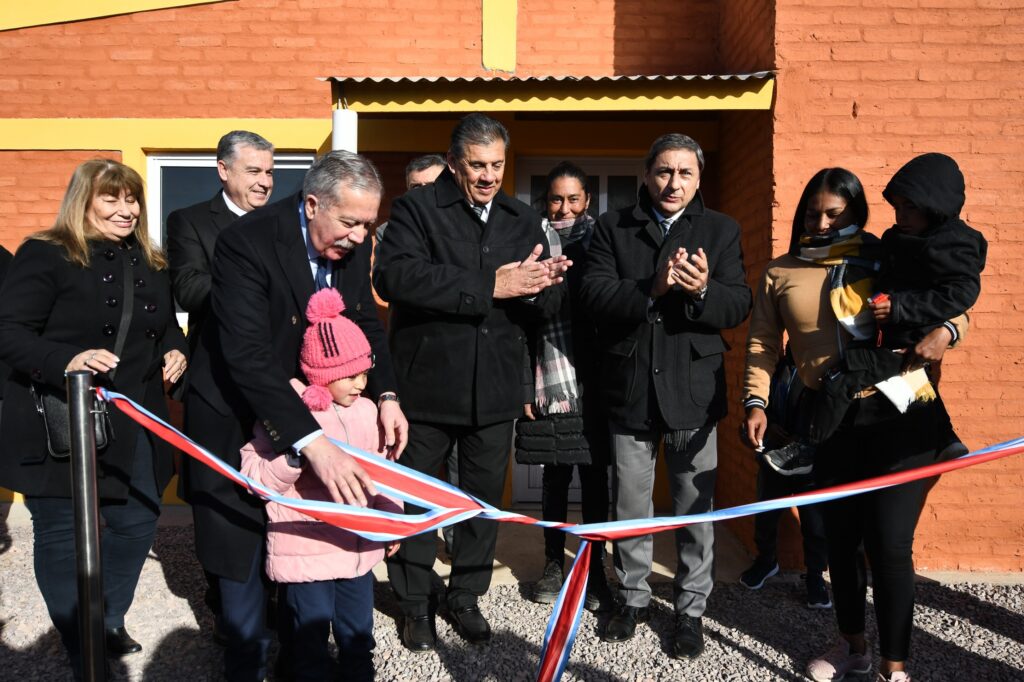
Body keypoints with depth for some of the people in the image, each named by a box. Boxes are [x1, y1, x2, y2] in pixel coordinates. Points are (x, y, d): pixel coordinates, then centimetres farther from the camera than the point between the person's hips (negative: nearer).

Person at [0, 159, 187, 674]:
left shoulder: (150, 263, 11)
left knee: (139, 521, 13)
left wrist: (175, 351, 0)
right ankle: (82, 652, 25)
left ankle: (109, 624, 37)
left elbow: (167, 325, 22)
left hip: (131, 421, 6)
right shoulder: (45, 255, -9)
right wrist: (67, 361, -31)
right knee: (62, 534, 6)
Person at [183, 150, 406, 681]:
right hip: (240, 418, -4)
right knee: (243, 544, 9)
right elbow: (247, 355, -36)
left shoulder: (354, 244, -8)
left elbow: (366, 323, 1)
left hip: (311, 408, 5)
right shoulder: (247, 242, -28)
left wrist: (385, 395, -17)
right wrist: (312, 441, -45)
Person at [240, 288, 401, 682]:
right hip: (305, 555, -5)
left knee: (359, 636, 20)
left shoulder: (366, 411, 5)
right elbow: (257, 478, -16)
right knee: (310, 643, 11)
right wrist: (296, 456, -31)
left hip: (358, 549, 5)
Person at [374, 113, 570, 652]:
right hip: (427, 383, -3)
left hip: (495, 390, 4)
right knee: (416, 497, 12)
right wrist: (491, 285, -27)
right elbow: (394, 276, -24)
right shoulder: (415, 209, -6)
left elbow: (549, 303, 6)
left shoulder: (523, 220, 9)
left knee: (484, 497, 16)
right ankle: (415, 604, 33)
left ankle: (465, 596, 37)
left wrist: (541, 284, -20)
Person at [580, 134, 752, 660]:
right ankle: (633, 597, 33)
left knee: (695, 508, 8)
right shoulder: (613, 227, 3)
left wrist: (703, 291, -26)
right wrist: (651, 290, -25)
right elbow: (594, 294, -10)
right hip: (630, 387, 1)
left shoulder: (721, 231, 4)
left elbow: (739, 305, -5)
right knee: (630, 506, 14)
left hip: (693, 388, 0)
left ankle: (691, 608, 26)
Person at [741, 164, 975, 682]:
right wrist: (756, 402, -8)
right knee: (840, 539, 15)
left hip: (899, 416, -2)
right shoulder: (781, 272, 8)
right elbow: (763, 344, 5)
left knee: (889, 543, -2)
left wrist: (945, 332, -12)